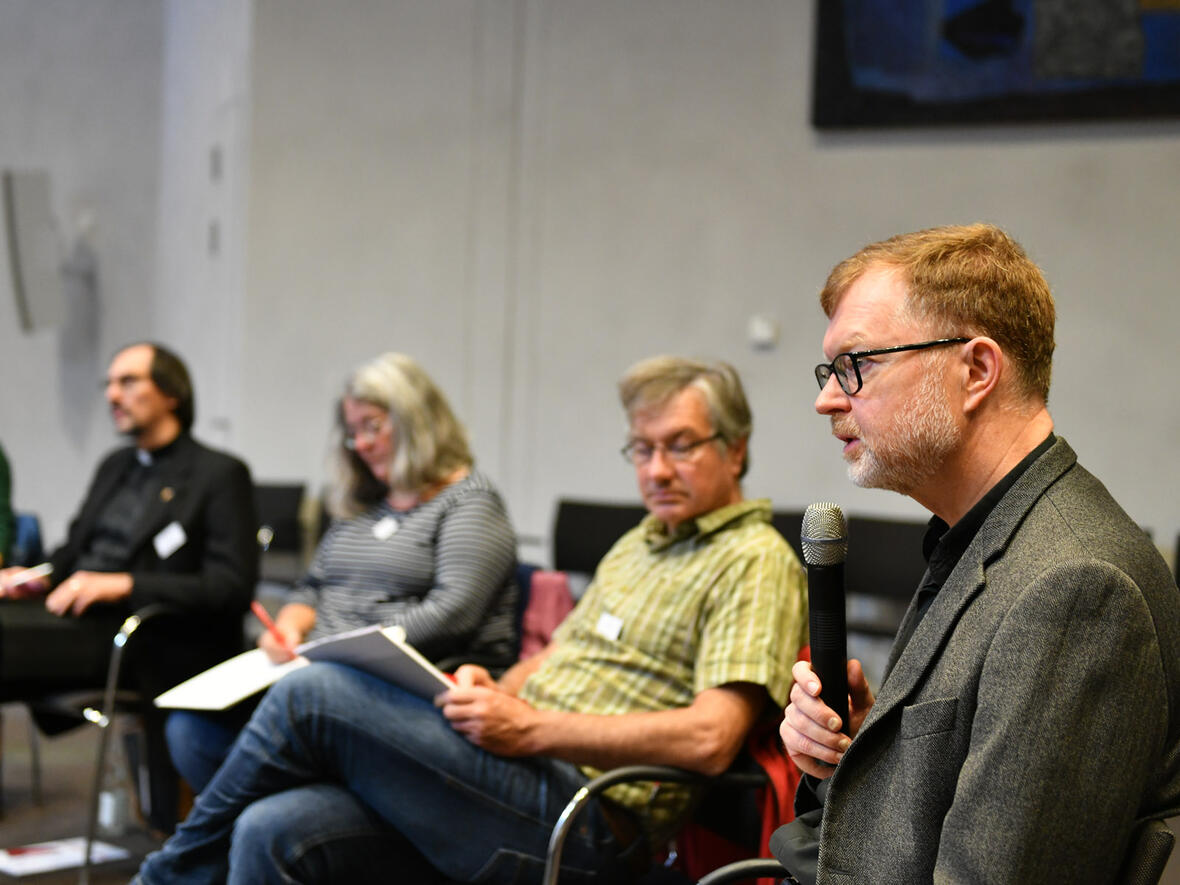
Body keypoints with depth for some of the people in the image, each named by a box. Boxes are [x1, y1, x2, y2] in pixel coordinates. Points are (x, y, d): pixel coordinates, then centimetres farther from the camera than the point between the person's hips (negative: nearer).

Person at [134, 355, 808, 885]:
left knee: (310, 695, -14)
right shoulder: (638, 546, 24)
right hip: (525, 778, 9)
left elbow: (710, 737, -18)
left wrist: (532, 728, -17)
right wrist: (495, 691, 4)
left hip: (581, 818, -8)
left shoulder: (755, 562, -5)